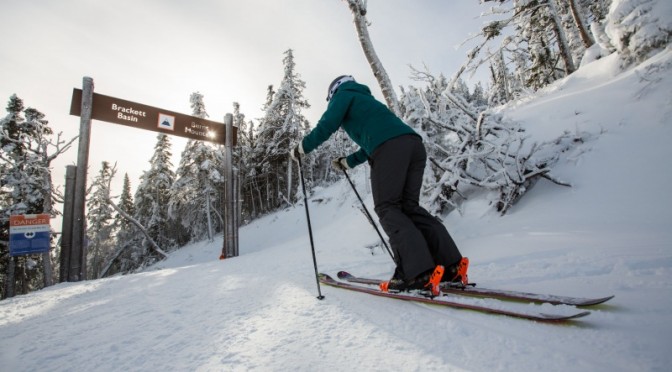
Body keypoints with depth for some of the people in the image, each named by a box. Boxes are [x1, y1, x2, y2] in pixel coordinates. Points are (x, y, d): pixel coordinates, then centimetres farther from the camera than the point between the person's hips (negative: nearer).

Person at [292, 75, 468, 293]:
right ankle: (451, 265, -1)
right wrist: (347, 162, 50)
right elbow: (371, 142, 43)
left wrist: (301, 148, 20)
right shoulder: (365, 99, 42)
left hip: (390, 147, -8)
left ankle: (418, 271, -20)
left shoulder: (343, 94, 19)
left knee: (387, 208, -7)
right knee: (409, 206, 7)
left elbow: (326, 126, 6)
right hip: (414, 143, 8)